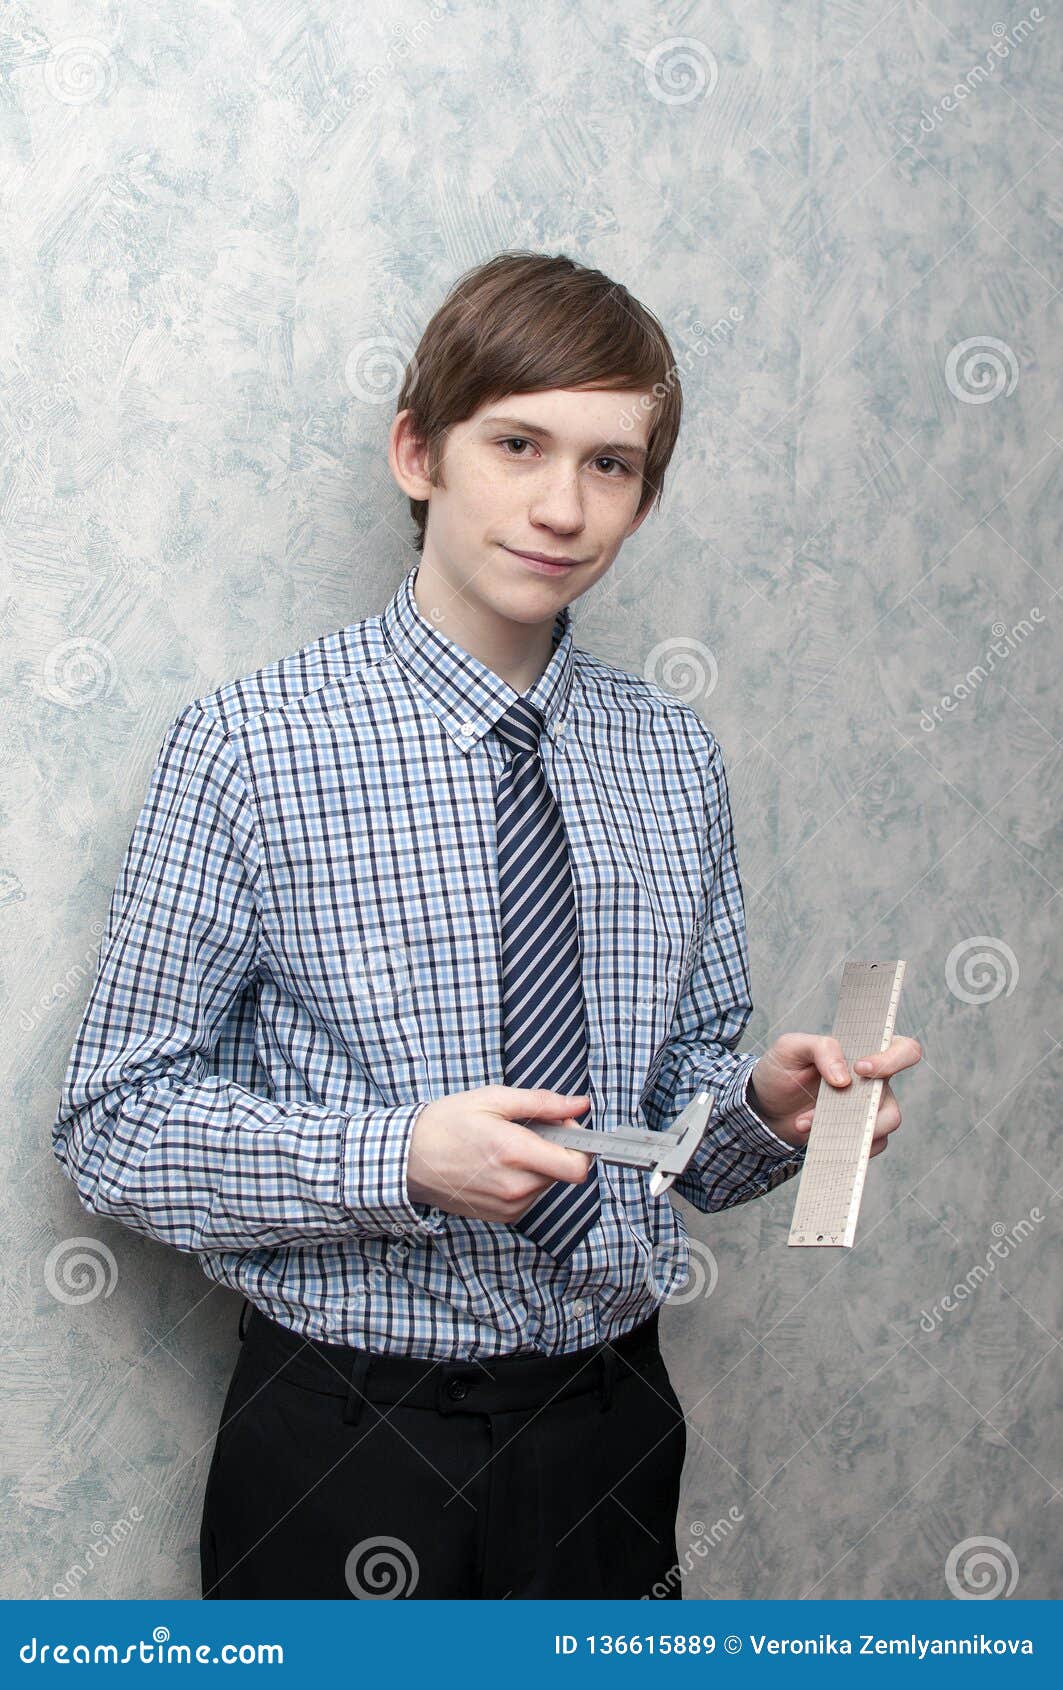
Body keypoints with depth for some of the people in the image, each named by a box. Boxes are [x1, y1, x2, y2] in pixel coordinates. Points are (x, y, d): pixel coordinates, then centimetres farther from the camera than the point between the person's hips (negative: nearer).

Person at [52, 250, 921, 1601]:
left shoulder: (674, 756, 4)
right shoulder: (248, 745, -11)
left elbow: (682, 1104, 9)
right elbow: (115, 1125, -11)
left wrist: (765, 1106, -13)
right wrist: (401, 1160, -24)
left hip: (610, 1426, 4)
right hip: (344, 1438, -4)